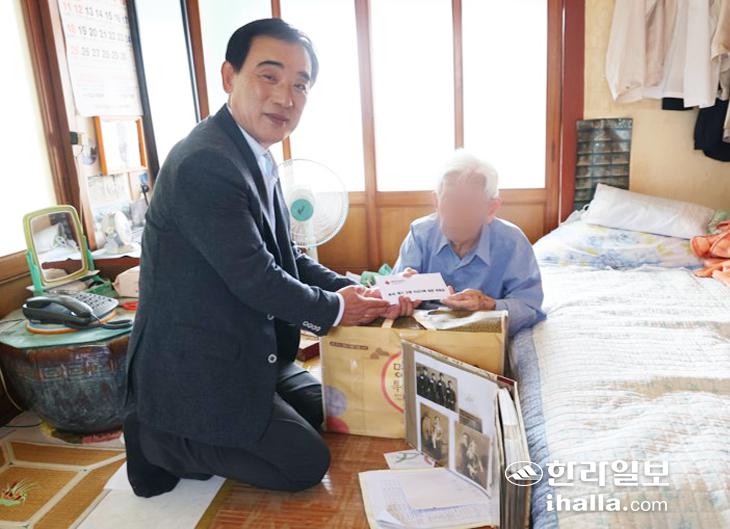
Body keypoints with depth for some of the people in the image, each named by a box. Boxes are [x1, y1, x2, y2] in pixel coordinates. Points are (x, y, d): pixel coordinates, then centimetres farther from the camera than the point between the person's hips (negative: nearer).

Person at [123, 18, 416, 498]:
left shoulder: (258, 159, 6)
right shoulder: (204, 163, -26)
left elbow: (288, 258, 10)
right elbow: (254, 278, -26)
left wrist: (361, 293, -3)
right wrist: (334, 308, -10)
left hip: (249, 353, 10)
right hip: (197, 372, -10)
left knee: (336, 415, 21)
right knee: (306, 463, -3)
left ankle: (178, 433, 22)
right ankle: (160, 441, 8)